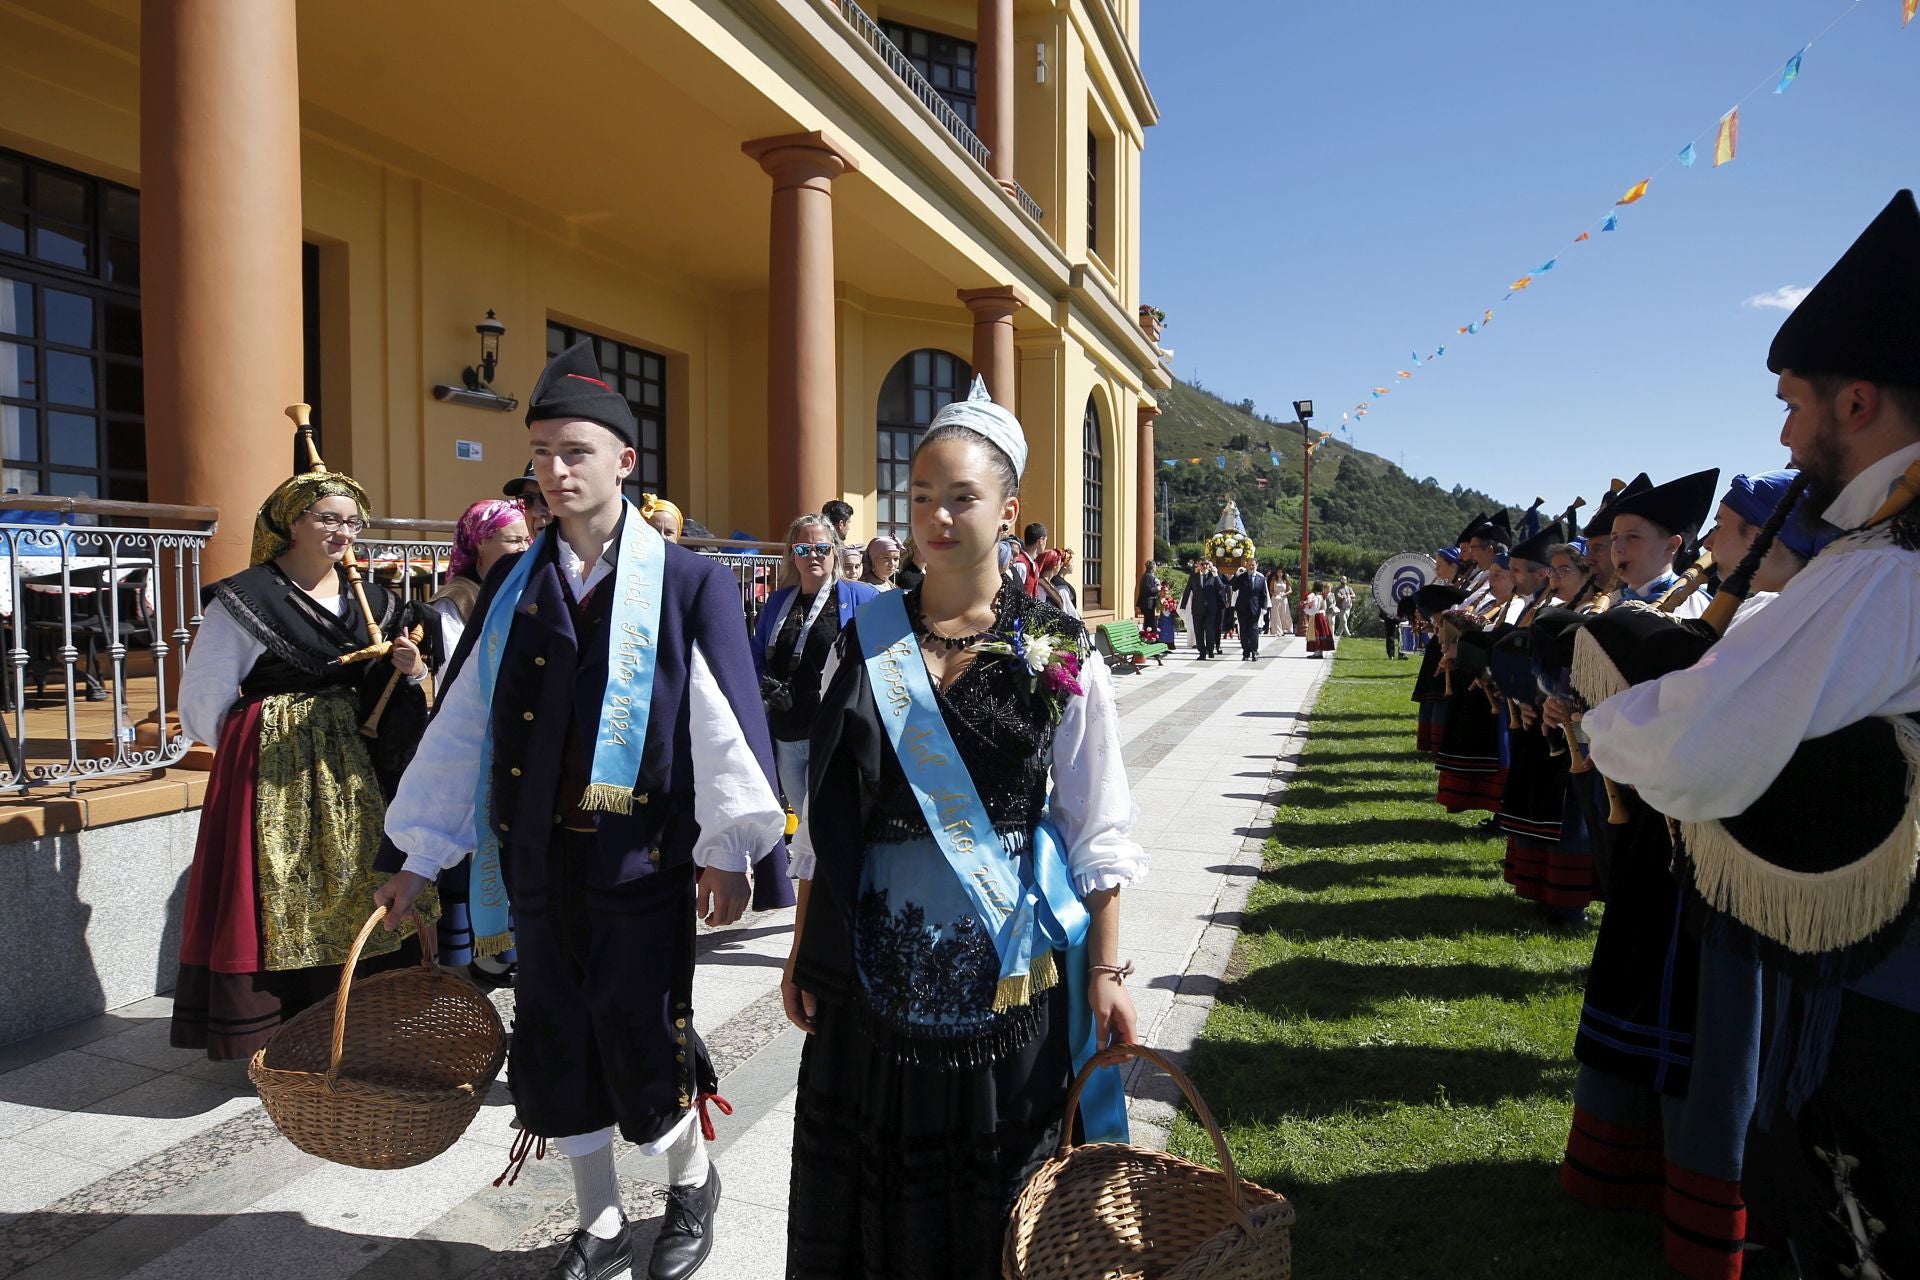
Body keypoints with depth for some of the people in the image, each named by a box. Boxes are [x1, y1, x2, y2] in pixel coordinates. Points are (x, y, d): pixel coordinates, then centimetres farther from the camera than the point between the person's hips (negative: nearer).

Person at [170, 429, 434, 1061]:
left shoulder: (371, 600, 9)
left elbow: (383, 693, 16)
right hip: (273, 774, -5)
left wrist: (411, 671, -6)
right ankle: (274, 1040, 12)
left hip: (354, 768, 5)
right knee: (279, 897, -1)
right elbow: (202, 701, -3)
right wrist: (260, 750, 6)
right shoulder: (245, 599, -7)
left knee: (354, 892, 9)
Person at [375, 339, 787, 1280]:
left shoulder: (688, 585, -6)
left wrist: (727, 847, -10)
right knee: (557, 1045, 13)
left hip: (641, 858, -4)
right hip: (537, 858, 5)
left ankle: (693, 1184, 36)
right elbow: (462, 724, 9)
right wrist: (419, 857, 10)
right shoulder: (513, 587, 6)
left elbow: (725, 718, -8)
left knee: (642, 1041, 4)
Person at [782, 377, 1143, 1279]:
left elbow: (1099, 830, -3)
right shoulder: (866, 640, 2)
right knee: (863, 1184, 14)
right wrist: (803, 950, 7)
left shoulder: (1057, 653, -5)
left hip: (1007, 970, -2)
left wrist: (1105, 972, -6)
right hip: (876, 965, 3)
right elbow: (826, 813, 7)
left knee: (995, 1198, 11)